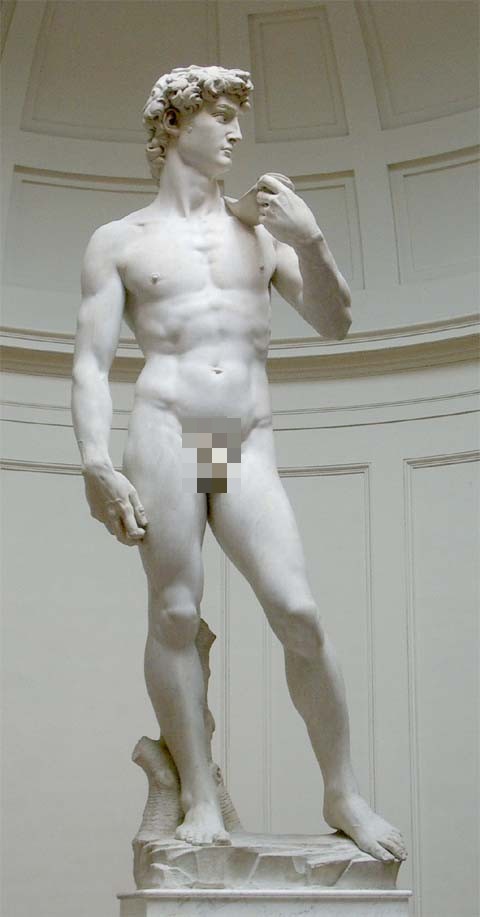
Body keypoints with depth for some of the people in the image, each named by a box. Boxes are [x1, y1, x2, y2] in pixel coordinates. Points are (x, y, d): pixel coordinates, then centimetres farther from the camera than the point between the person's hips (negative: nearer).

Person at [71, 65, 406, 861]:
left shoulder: (263, 233, 18)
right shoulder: (120, 241, 11)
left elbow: (334, 324, 16)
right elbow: (92, 361, 4)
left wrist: (311, 241, 0)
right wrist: (96, 464, -10)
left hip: (250, 447, 2)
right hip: (164, 431, -2)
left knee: (299, 613, -7)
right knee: (175, 612, -6)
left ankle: (343, 794, 3)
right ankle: (199, 796, 3)